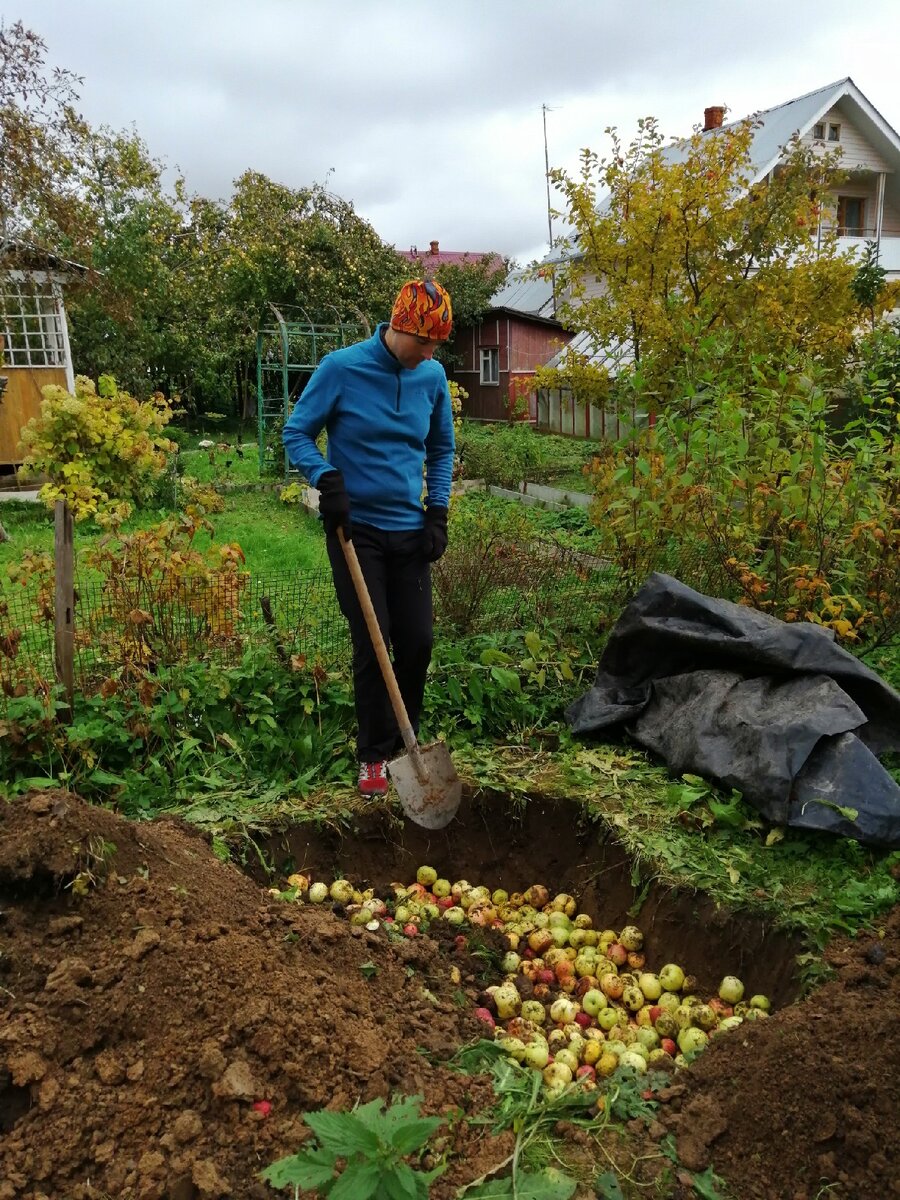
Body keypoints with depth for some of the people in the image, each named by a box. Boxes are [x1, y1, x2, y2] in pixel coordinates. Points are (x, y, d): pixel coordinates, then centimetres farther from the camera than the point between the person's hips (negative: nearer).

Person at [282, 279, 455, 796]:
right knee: (371, 646, -4)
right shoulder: (341, 368, -10)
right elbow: (297, 433, -3)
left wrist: (439, 510, 4)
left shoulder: (433, 376, 1)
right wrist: (327, 478, -21)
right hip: (355, 527, -4)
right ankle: (375, 756, 13)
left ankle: (405, 743, 27)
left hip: (410, 531, 4)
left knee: (418, 642, 5)